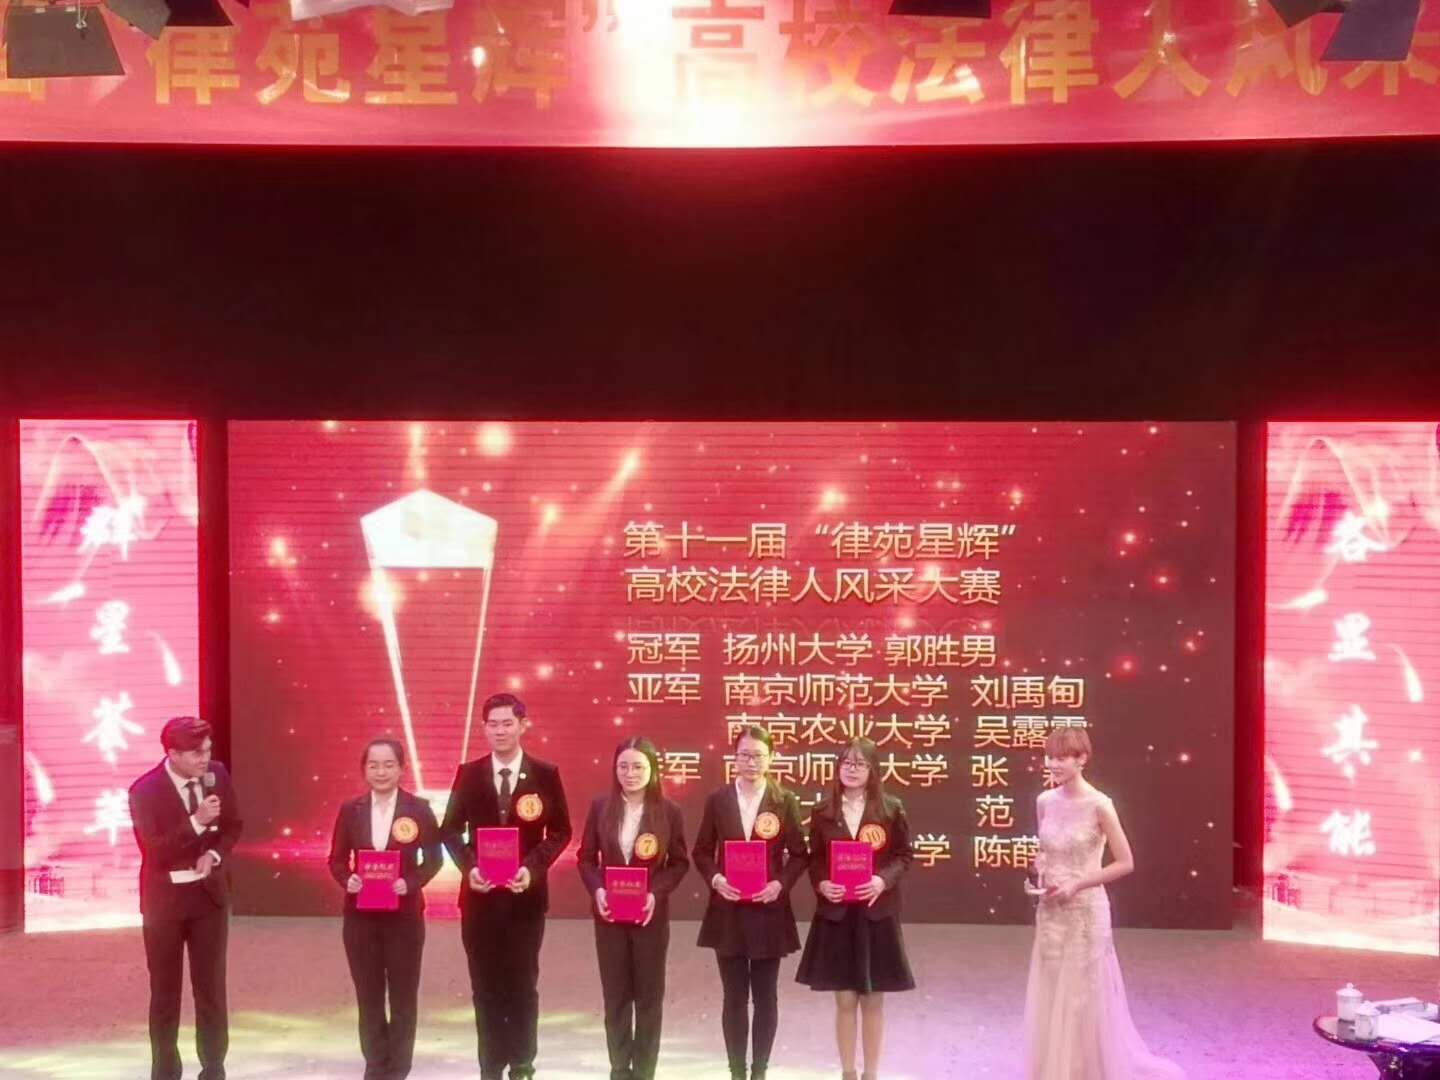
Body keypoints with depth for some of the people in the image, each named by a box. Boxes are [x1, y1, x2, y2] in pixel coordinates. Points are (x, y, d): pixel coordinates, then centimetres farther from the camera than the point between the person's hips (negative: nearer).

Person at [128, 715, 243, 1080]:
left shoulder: (217, 775, -4)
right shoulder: (145, 790, -17)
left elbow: (232, 825, 9)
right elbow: (155, 852, -21)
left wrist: (214, 855, -10)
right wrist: (196, 822, -31)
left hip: (209, 892, 3)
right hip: (166, 897, -3)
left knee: (211, 987, 6)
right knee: (165, 991, 7)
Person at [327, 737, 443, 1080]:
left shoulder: (419, 809, -4)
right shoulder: (350, 810, 1)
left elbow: (433, 858, -1)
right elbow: (337, 859, 5)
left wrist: (411, 882, -18)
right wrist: (347, 880, -15)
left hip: (404, 914, -2)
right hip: (360, 915, 2)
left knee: (403, 994, 6)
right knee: (368, 994, 9)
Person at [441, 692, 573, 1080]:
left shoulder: (545, 774, -3)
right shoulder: (468, 774, 1)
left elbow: (560, 831, 1)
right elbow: (450, 830, 6)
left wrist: (533, 867, -14)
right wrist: (468, 866, -11)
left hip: (525, 895, -1)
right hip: (480, 894, 1)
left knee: (523, 985, 6)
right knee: (485, 987, 7)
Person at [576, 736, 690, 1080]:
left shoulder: (669, 811, -5)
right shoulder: (601, 806, 0)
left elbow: (679, 862, -1)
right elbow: (586, 858, 3)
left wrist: (656, 893, -16)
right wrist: (597, 890, -15)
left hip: (651, 915, -1)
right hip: (609, 914, 1)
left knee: (649, 996, 7)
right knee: (615, 995, 8)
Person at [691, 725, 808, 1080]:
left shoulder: (785, 801, -1)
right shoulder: (718, 800, 2)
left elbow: (798, 854, 1)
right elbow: (701, 851, 5)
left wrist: (781, 883, -15)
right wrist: (715, 879, -13)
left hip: (769, 910, -1)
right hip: (727, 911, 1)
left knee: (765, 996, 6)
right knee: (734, 996, 6)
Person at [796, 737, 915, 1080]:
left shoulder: (891, 808, -2)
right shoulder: (823, 812, 1)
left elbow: (904, 855, 1)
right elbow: (814, 859, 6)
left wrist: (884, 880, -16)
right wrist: (821, 884, -14)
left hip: (876, 914, -1)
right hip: (836, 915, 1)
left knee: (873, 1000, 7)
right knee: (845, 1000, 6)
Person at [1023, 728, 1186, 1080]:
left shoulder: (1098, 805, -14)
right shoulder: (1044, 801, 2)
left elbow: (1125, 863, -10)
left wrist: (1077, 884, -14)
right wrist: (1040, 877, -3)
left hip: (1086, 912, -5)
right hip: (1051, 913, 5)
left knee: (1086, 998, 4)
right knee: (1051, 999, 10)